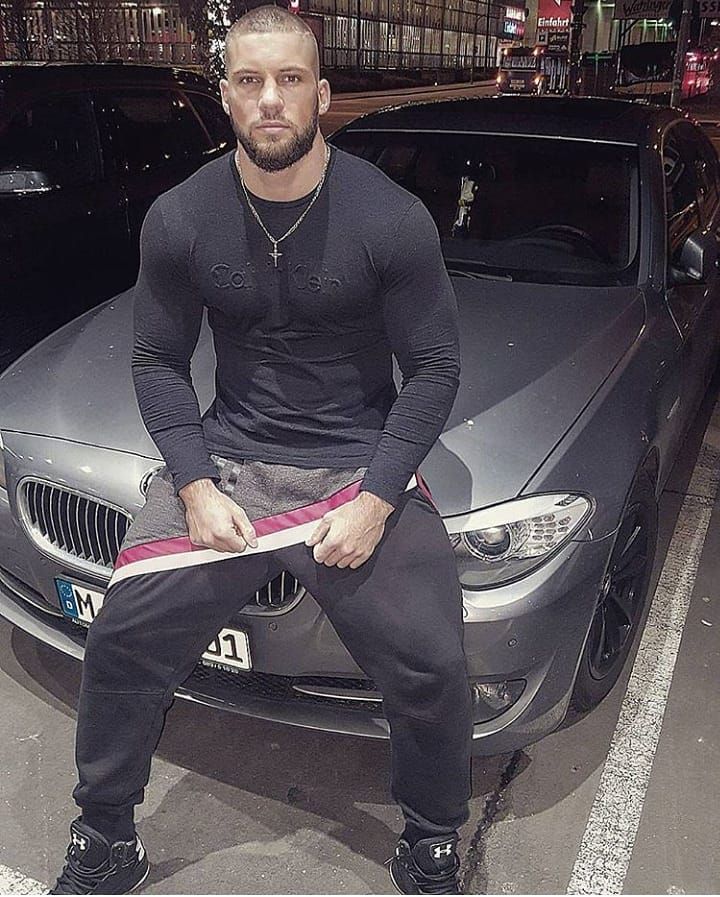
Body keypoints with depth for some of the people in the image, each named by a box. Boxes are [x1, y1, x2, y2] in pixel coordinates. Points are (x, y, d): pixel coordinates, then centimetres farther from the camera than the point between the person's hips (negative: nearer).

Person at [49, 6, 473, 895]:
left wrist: (373, 500, -14)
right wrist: (195, 485, -10)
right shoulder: (179, 219, -3)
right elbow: (157, 362, 4)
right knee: (123, 639, -5)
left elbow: (434, 370, -6)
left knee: (430, 668, -10)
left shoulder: (392, 219, -10)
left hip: (361, 466, -1)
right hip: (227, 456, 2)